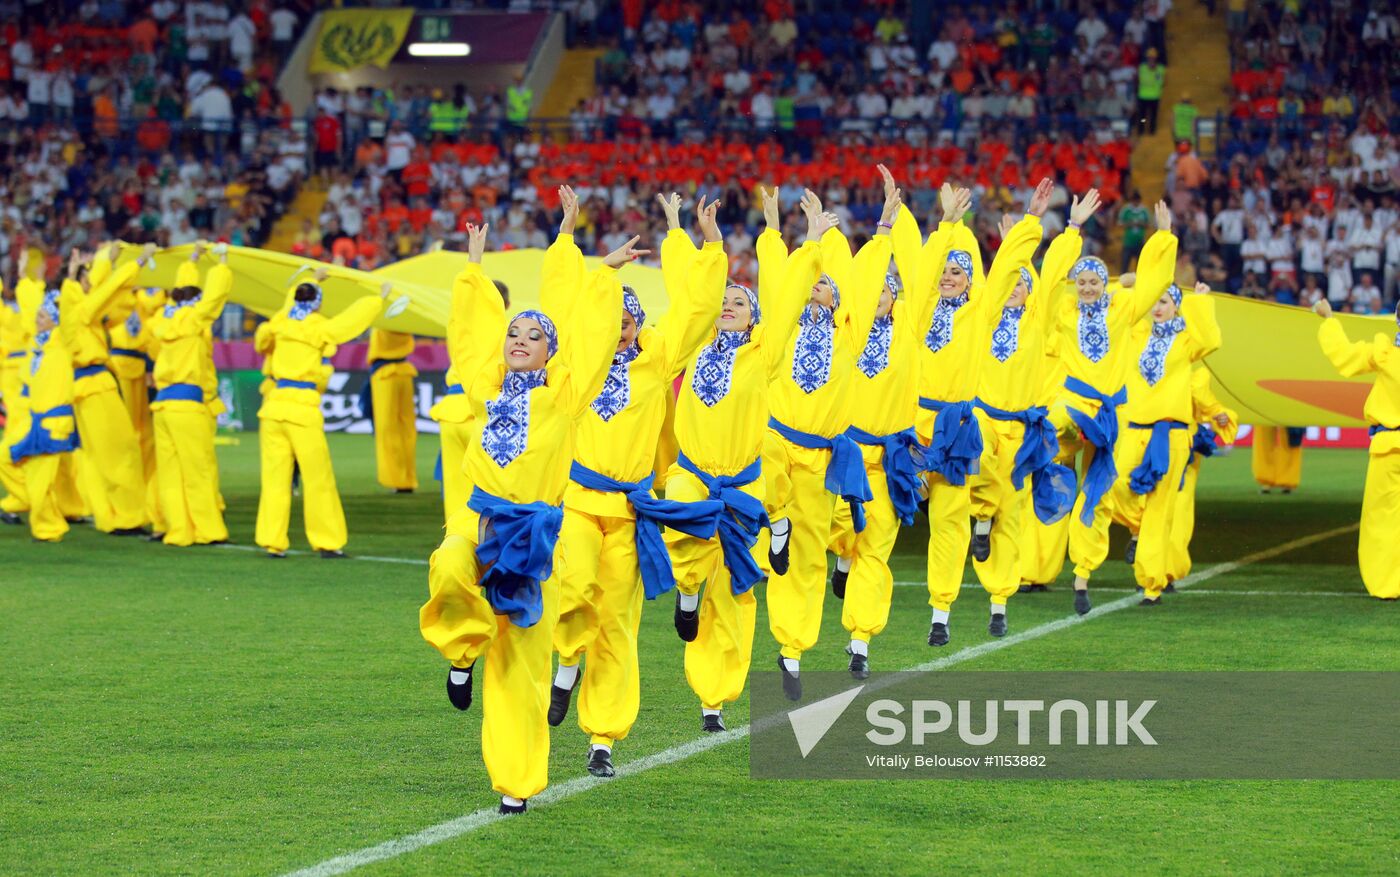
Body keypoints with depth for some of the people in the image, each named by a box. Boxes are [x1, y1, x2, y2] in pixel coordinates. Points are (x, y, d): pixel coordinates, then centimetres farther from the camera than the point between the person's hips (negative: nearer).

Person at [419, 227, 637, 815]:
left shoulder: (562, 391, 5)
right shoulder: (489, 386, 13)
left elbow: (590, 331, 7)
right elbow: (480, 325, 26)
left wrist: (606, 274, 15)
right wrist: (475, 275, 34)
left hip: (531, 531, -2)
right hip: (478, 517, 2)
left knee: (521, 668, 0)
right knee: (449, 571, -35)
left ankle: (517, 784, 6)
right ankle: (463, 651, -6)